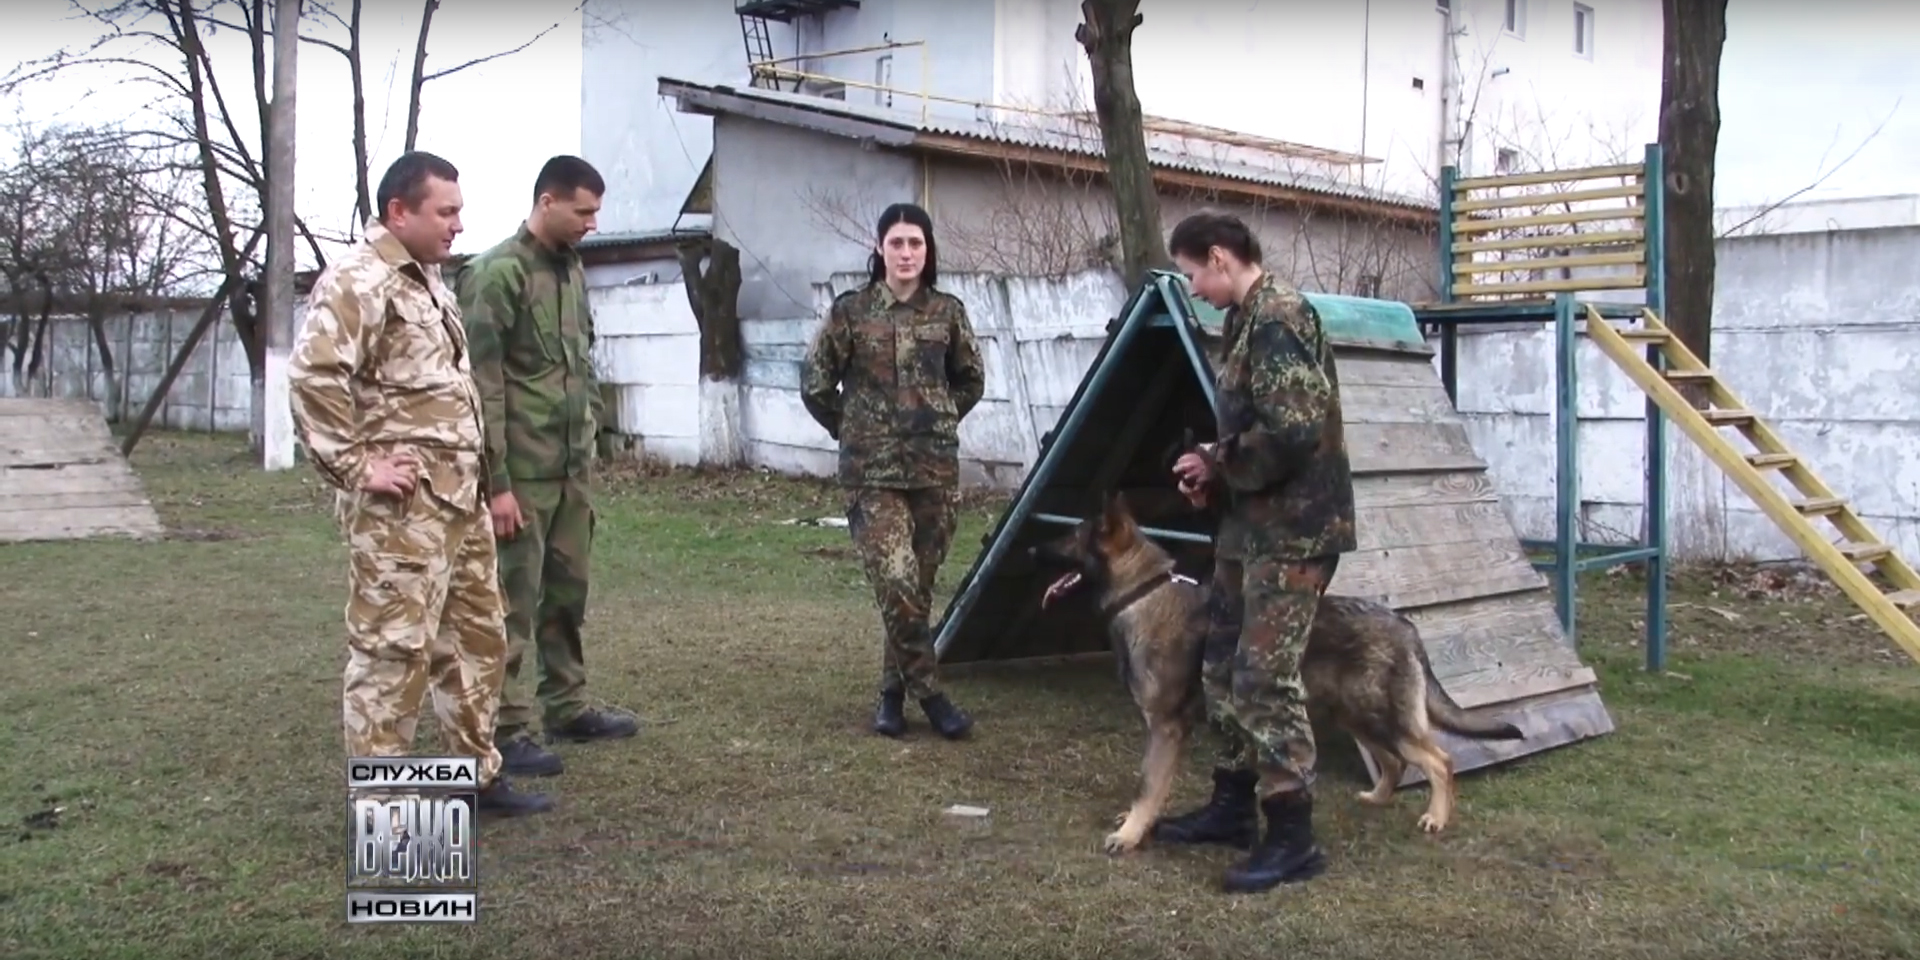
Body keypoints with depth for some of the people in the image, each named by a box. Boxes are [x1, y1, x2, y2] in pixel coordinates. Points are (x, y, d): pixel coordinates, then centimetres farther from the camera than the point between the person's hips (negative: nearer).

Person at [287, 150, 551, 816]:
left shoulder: (426, 278, 18)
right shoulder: (358, 280, -12)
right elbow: (313, 375, -24)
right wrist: (357, 468, -20)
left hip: (460, 495, 10)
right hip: (402, 506, -10)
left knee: (477, 636, 17)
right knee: (393, 648, -4)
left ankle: (478, 772, 30)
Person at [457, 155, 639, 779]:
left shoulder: (573, 269, 13)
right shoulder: (498, 274, -12)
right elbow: (482, 384, -16)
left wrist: (590, 431, 16)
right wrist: (496, 481, -18)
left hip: (573, 467, 8)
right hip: (523, 471, -8)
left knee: (568, 592, 15)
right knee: (514, 601, 0)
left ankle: (567, 707, 27)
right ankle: (506, 729, 9)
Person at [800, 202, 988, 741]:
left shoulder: (947, 311, 3)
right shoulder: (850, 310, -3)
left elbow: (971, 381, 19)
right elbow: (815, 384, 5)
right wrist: (854, 432, 10)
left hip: (936, 468, 3)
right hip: (872, 471, -2)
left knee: (919, 585, 7)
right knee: (895, 582, -13)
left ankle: (894, 690, 22)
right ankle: (929, 693, 0)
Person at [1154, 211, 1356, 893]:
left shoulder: (1276, 318, -17)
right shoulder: (1249, 317, 14)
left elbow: (1292, 433, -26)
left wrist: (1215, 464, -12)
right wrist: (1217, 478, 7)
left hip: (1293, 529, -11)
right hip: (1252, 524, 11)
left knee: (1264, 677, -8)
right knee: (1224, 667, 16)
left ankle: (1292, 838, 2)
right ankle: (1233, 805, 29)